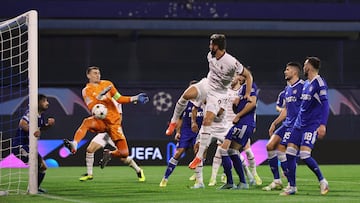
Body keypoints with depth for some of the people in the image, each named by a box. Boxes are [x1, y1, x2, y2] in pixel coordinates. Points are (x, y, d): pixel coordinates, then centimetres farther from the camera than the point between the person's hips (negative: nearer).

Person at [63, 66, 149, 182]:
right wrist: (99, 96, -27)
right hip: (100, 120, -3)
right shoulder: (86, 91, 1)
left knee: (124, 153, -8)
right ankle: (74, 145, -51)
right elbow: (91, 107, -14)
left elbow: (119, 99, 18)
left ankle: (109, 154, 24)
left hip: (114, 122, 3)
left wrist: (134, 98, 8)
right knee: (87, 122, -39)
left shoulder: (107, 84, 11)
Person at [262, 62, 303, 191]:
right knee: (270, 146, 1)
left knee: (280, 149, -14)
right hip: (287, 124, 9)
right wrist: (275, 123, 20)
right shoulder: (287, 89, 18)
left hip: (296, 125, -9)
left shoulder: (302, 86, -10)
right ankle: (277, 181, 7)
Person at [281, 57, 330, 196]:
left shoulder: (319, 83, -11)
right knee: (290, 153, 0)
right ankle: (292, 187, 7)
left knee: (304, 154, -19)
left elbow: (325, 105, -16)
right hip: (299, 124, 9)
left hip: (312, 125, -9)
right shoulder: (306, 84, 16)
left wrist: (323, 125, -24)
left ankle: (322, 181, 0)